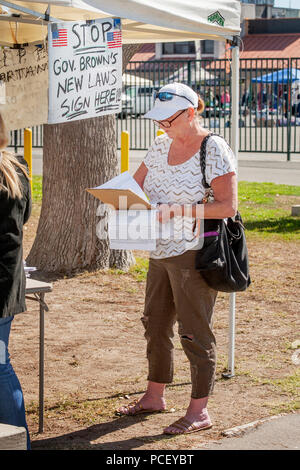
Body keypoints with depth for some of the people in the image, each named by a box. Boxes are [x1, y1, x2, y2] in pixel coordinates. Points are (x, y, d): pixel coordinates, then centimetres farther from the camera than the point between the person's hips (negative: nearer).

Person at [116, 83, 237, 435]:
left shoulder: (215, 149, -13)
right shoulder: (161, 145, 9)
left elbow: (227, 206, -18)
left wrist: (176, 210, -24)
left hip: (194, 256, -8)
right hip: (160, 253, 8)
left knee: (194, 332, -2)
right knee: (155, 326, 16)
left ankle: (199, 411, 8)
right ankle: (155, 396, 32)